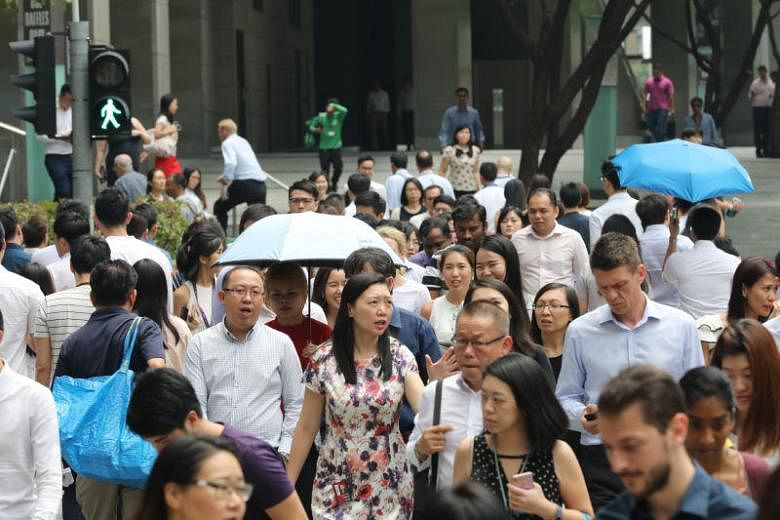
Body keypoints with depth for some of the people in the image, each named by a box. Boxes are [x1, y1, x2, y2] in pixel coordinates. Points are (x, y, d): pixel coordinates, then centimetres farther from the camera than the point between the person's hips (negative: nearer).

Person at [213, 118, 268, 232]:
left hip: (245, 184, -7)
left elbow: (231, 163, -18)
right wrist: (226, 177, 32)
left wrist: (226, 182, -15)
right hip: (261, 184, 7)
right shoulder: (243, 141, 22)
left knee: (220, 207, 10)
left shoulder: (228, 143, -1)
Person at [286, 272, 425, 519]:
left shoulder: (400, 357, -4)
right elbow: (306, 428, 1)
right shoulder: (324, 359, -6)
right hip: (338, 487, -1)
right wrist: (287, 485, 1)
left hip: (390, 486, 1)